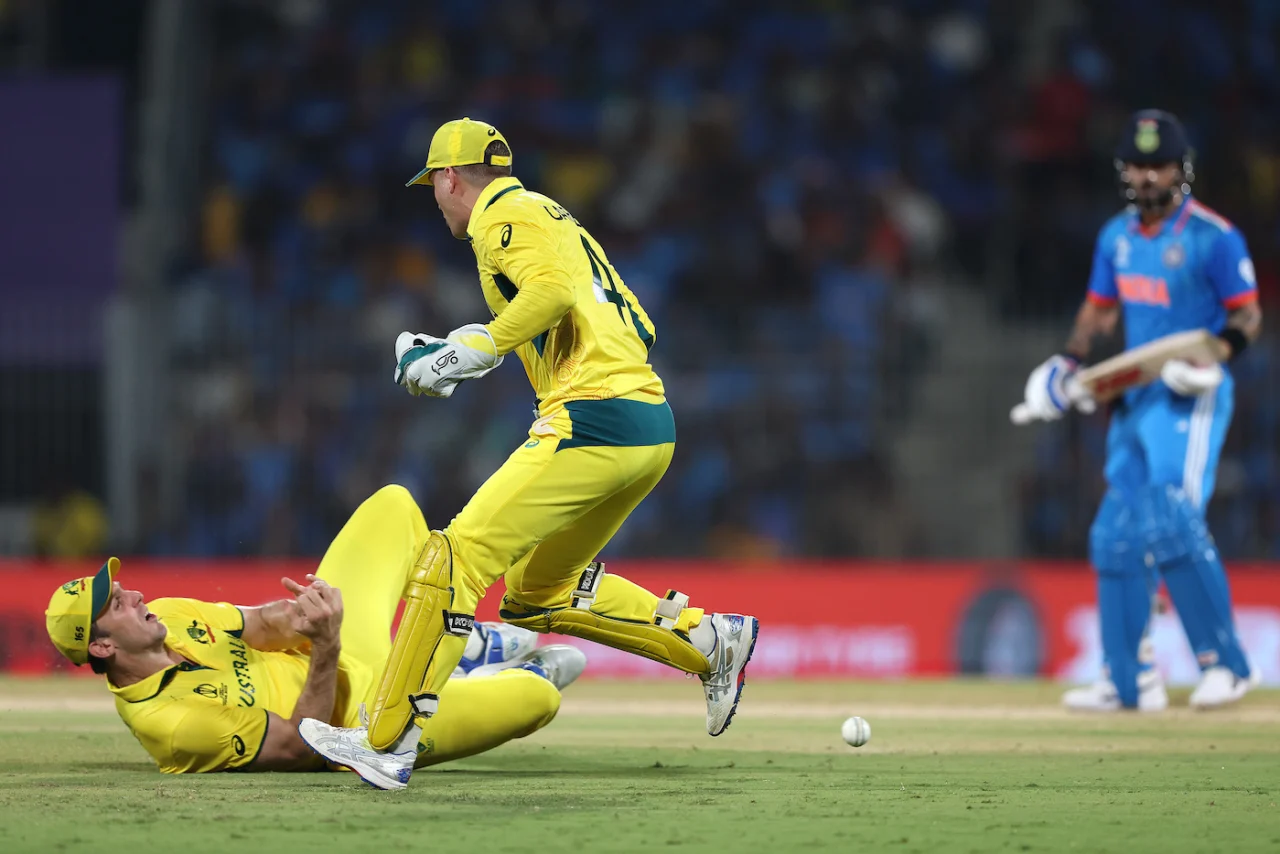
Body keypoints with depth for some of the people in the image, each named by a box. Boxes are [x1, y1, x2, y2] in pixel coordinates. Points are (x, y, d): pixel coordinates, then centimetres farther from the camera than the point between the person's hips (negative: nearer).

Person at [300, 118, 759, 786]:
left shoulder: (506, 213, 0)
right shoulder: (554, 219, 28)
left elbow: (551, 292, -20)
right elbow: (638, 328, 26)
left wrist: (469, 353, -17)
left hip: (592, 421, -10)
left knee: (459, 555, -13)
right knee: (535, 592, 19)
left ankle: (388, 738, -20)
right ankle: (708, 639, 13)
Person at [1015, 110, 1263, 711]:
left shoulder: (1213, 237, -9)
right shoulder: (1116, 236, 12)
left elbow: (1248, 315, -8)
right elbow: (1099, 310, 21)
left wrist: (1216, 354, -25)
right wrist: (1068, 362, 6)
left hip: (1192, 396, -8)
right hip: (1134, 395, 8)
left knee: (1173, 521, -20)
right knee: (1118, 535, 6)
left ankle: (1226, 663, -12)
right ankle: (1129, 682, 12)